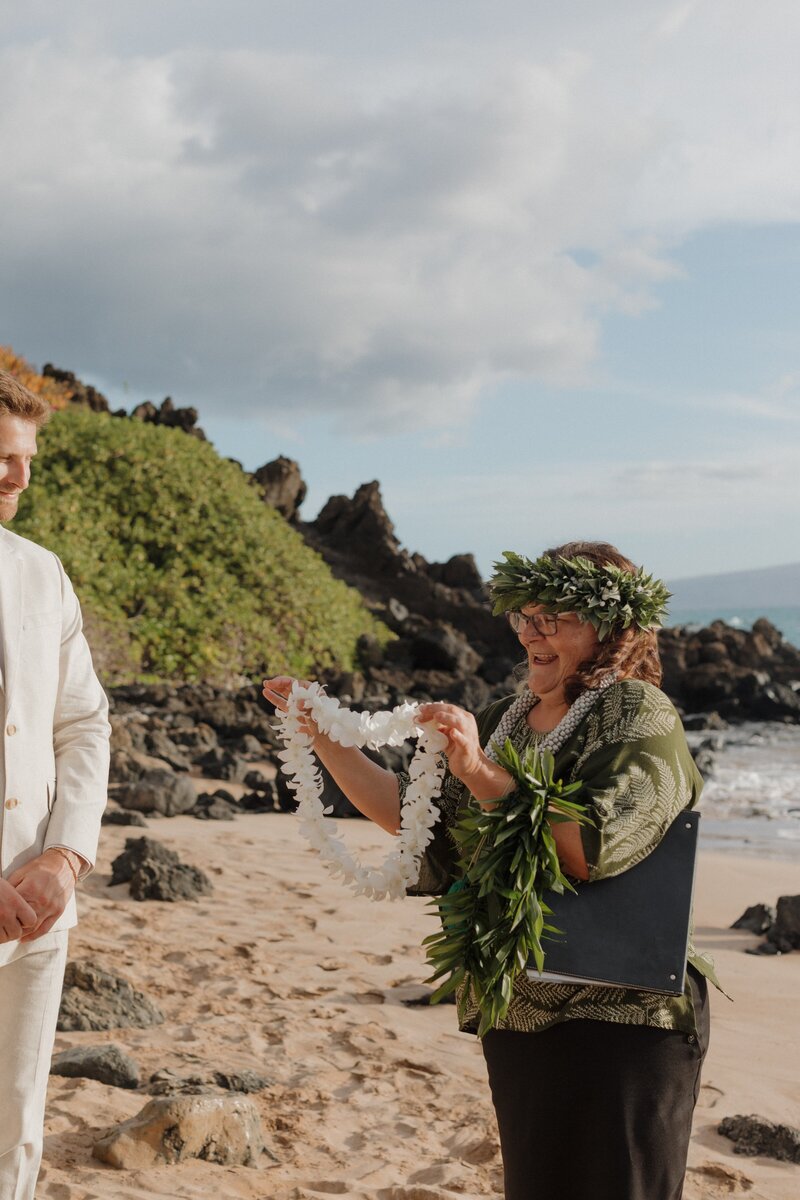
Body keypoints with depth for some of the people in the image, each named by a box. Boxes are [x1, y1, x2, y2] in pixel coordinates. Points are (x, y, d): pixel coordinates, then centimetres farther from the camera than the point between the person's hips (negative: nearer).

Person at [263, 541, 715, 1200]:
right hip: (518, 1015, 7)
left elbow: (591, 849, -23)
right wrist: (324, 732, 7)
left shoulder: (640, 716, -10)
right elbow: (414, 814, 11)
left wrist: (483, 773, -26)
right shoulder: (504, 721, 13)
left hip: (617, 1021, -7)